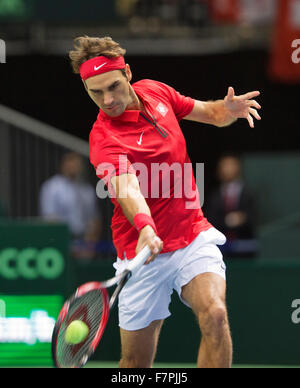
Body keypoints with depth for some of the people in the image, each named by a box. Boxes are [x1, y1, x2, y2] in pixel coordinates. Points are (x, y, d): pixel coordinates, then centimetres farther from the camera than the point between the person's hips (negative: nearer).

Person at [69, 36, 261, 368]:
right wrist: (145, 228, -56)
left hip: (194, 236, 3)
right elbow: (127, 188, -36)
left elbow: (210, 113, 17)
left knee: (214, 315, -25)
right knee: (136, 361, 4)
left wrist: (229, 109, -7)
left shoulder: (155, 91, 1)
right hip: (146, 252, -3)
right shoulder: (104, 140, -18)